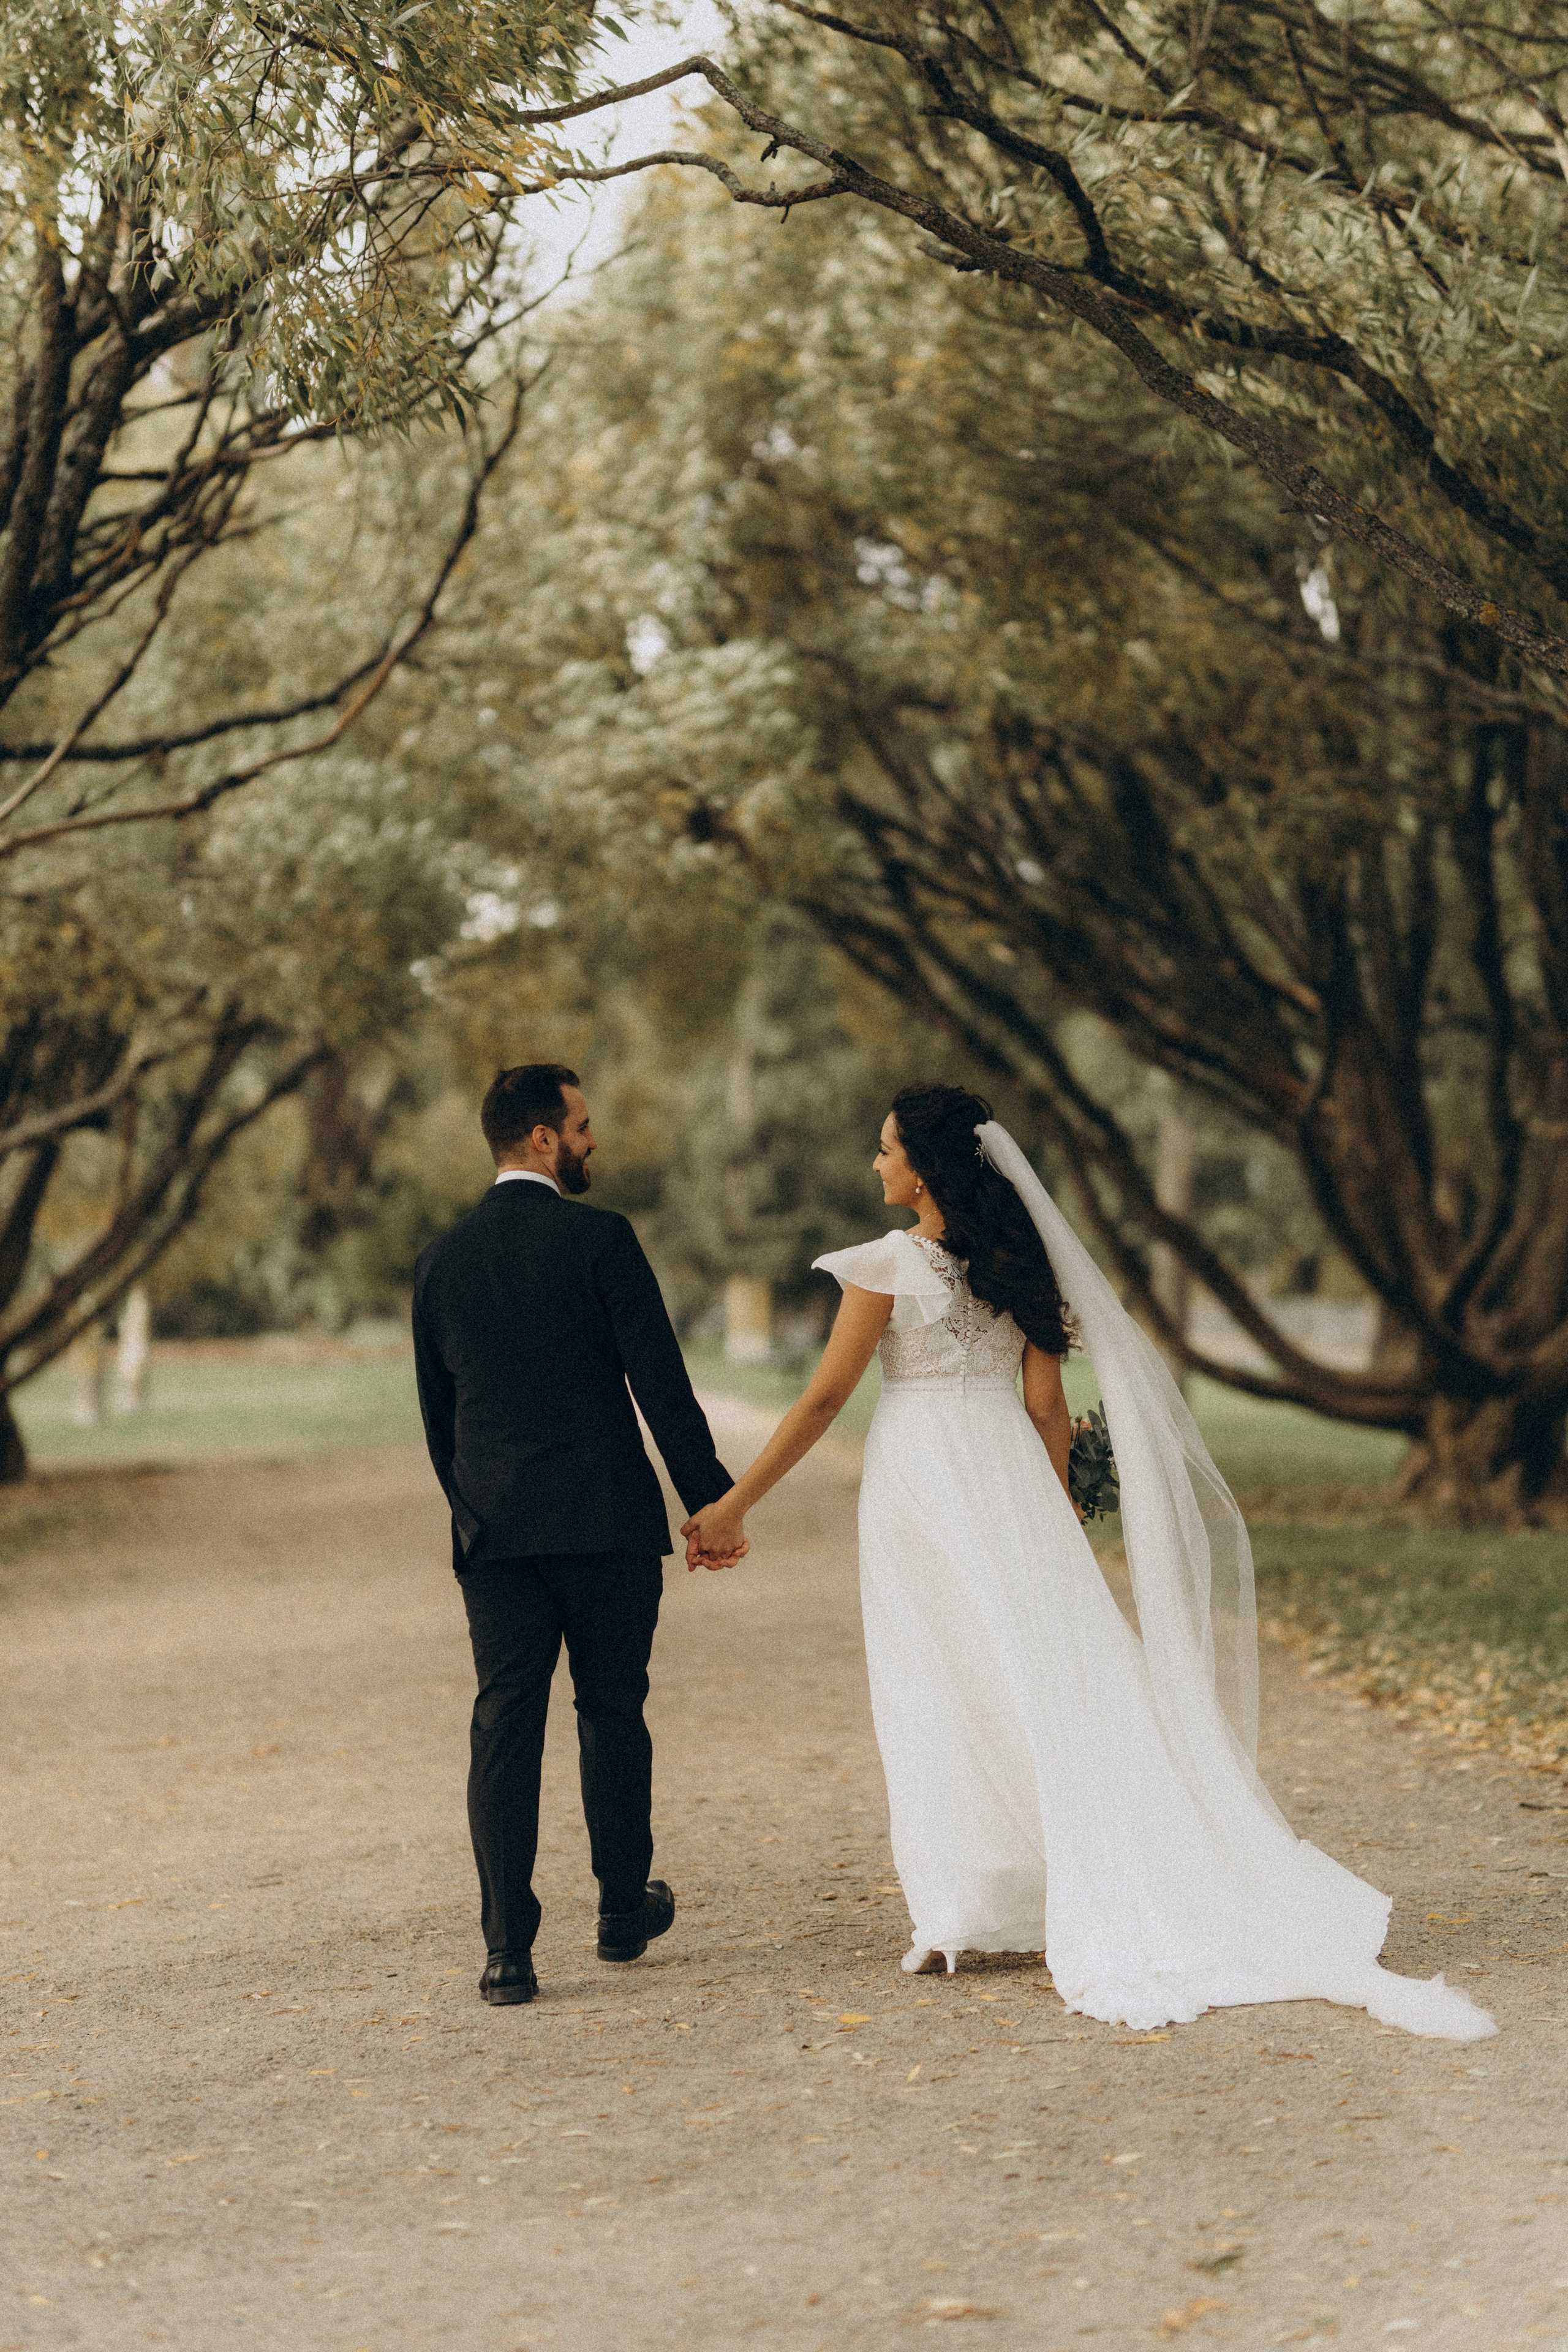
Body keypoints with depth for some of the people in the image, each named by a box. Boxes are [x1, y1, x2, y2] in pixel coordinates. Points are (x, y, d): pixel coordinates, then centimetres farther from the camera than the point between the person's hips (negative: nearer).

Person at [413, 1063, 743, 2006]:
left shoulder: (443, 1259, 8)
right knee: (613, 1717, 12)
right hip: (606, 1521, -3)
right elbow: (661, 1382, -9)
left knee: (504, 1728, 1)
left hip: (493, 1531, 3)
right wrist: (711, 1498, -2)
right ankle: (625, 1910, 26)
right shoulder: (599, 1238, -7)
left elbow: (438, 1412, 14)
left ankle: (508, 1948, -6)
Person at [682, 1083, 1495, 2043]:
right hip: (1012, 1481, 5)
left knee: (938, 1698, 3)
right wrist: (1049, 1519, 17)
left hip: (921, 1484, -4)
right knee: (1059, 1675, 6)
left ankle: (956, 1917, 5)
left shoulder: (889, 1265, -8)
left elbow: (824, 1399, -9)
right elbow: (1048, 1408, 7)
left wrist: (733, 1504, -4)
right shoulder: (1015, 1262, 8)